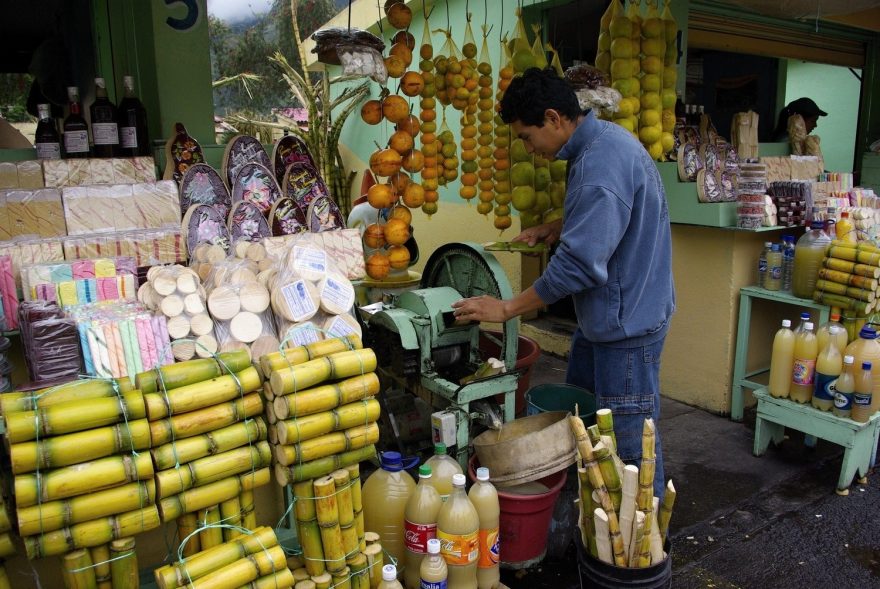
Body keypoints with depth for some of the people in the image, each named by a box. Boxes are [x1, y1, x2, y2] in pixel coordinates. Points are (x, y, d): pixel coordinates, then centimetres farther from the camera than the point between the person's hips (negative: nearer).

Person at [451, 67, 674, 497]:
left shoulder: (601, 165, -27)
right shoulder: (603, 141, 6)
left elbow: (579, 265, -30)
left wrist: (506, 309, -22)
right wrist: (552, 229, 5)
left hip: (627, 320, -11)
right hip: (606, 314, 11)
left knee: (630, 438, 5)